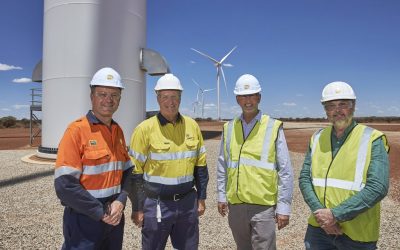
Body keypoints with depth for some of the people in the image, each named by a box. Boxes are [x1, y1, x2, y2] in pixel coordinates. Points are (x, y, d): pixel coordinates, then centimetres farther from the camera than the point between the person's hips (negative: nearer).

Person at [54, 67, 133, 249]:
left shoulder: (118, 131, 5)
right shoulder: (77, 130, -14)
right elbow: (65, 185, -18)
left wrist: (120, 202, -7)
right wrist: (100, 212, -15)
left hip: (115, 217, 6)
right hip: (85, 219, -6)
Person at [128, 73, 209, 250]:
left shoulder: (192, 126, 1)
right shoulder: (145, 129, -11)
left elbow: (200, 166, 8)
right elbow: (135, 172, -7)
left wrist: (201, 198, 9)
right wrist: (137, 208, -5)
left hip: (188, 202, 4)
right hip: (156, 204, -3)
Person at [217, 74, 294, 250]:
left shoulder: (273, 127, -7)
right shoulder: (229, 128, 4)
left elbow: (285, 171, -6)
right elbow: (222, 165, 11)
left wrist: (284, 207, -7)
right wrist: (221, 195, 10)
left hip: (263, 206, -3)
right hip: (235, 205, 4)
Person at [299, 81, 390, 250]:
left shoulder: (372, 140, -8)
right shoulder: (318, 138, 3)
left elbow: (377, 187, -17)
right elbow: (304, 178, 1)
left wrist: (336, 215, -19)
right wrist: (319, 212, -13)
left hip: (357, 235, -3)